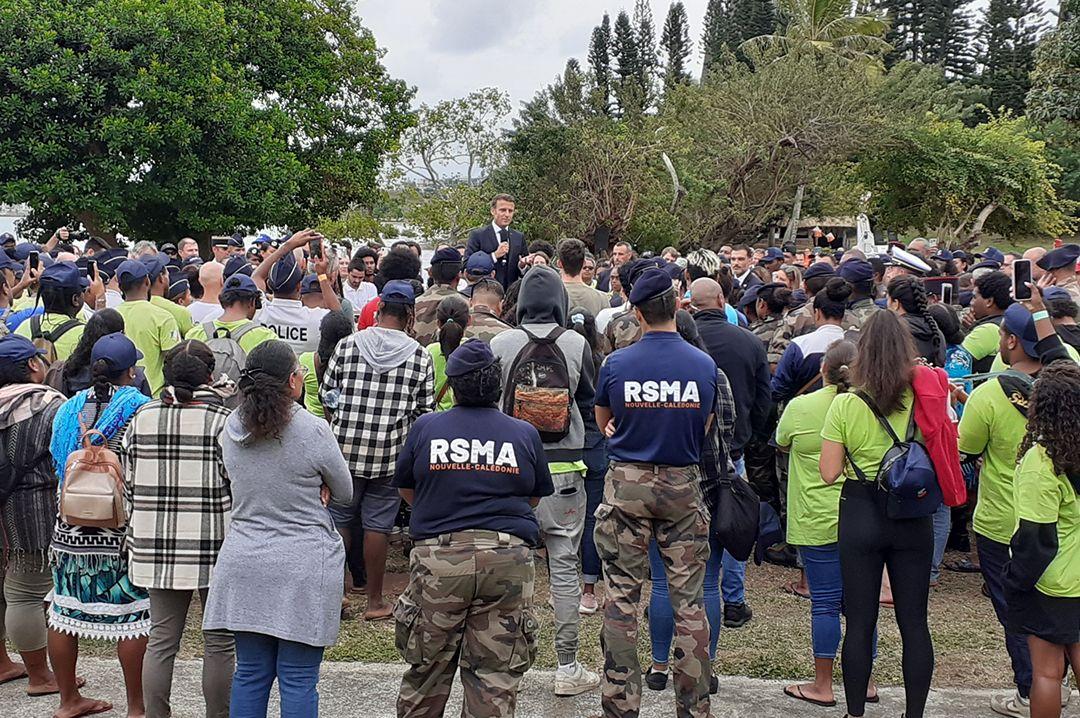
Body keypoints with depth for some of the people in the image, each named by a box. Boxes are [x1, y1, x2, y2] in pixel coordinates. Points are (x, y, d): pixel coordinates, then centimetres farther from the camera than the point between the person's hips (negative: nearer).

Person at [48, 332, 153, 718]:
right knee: (132, 616, 3)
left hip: (70, 527, 5)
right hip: (124, 527, -5)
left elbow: (57, 464, 11)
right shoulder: (141, 410, -9)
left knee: (65, 611, 14)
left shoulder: (69, 409, 6)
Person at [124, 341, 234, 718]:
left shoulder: (142, 418, 2)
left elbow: (129, 480, 7)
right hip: (214, 547, -4)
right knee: (219, 642, 9)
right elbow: (236, 485, -12)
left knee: (161, 640, 13)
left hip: (156, 548, 4)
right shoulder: (223, 420, -11)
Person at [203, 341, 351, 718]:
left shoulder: (231, 428, 3)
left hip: (244, 567, 5)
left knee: (250, 673, 14)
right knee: (298, 680, 3)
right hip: (302, 570, -5)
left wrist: (312, 488, 2)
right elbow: (344, 492, -1)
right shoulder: (313, 431, -14)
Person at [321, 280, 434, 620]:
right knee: (377, 525, 7)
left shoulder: (347, 346, -2)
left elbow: (326, 397, 4)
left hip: (344, 450, 1)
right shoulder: (420, 356, -3)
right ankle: (374, 601, 16)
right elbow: (425, 411, 0)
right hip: (390, 454, -1)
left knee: (339, 519, 14)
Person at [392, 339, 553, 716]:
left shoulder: (425, 428, 3)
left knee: (428, 667, 13)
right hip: (509, 559, 0)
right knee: (496, 677, 5)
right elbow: (535, 498, 16)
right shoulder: (525, 434, 5)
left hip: (438, 558, 0)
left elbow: (406, 491, 15)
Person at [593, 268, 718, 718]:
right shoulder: (704, 365, -4)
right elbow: (705, 428, 9)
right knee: (688, 599, 7)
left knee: (622, 596, 6)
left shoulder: (616, 364, -6)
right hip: (683, 484, 1)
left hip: (627, 483, -1)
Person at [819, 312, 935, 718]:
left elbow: (829, 473, -7)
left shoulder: (845, 405, -10)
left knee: (860, 622, 7)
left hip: (860, 517, -1)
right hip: (913, 519, 1)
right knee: (914, 622, 10)